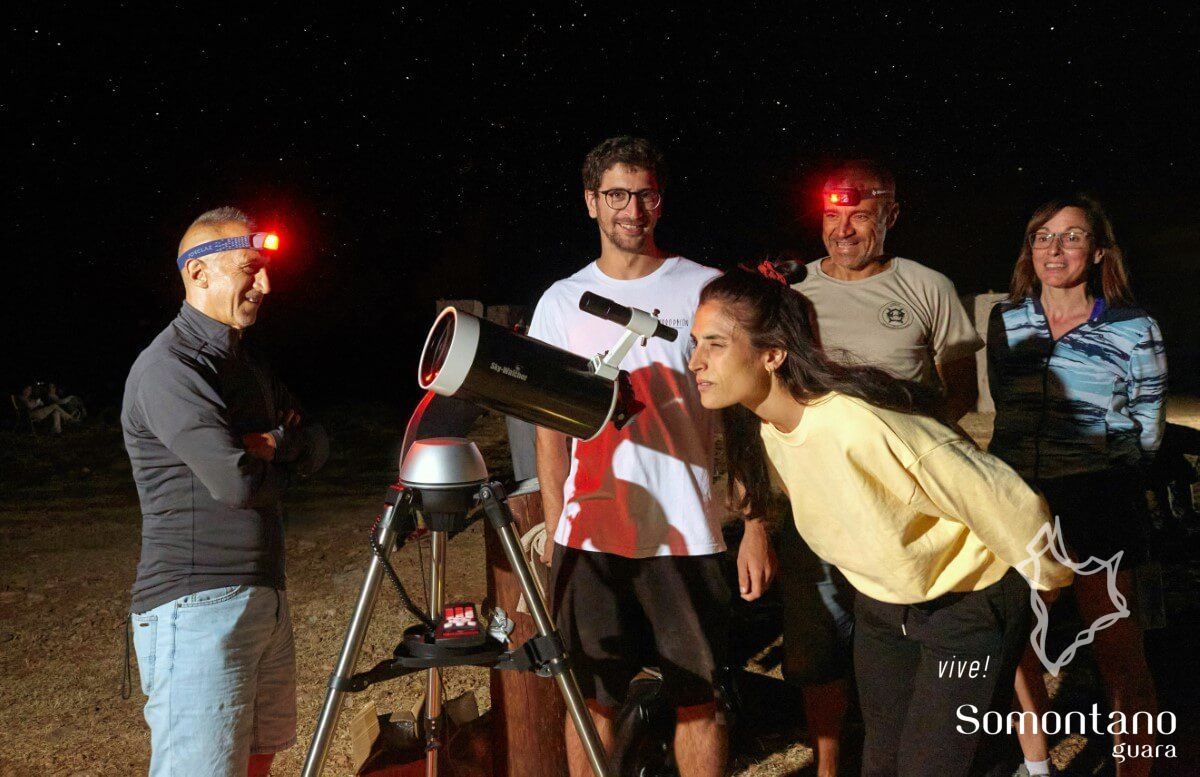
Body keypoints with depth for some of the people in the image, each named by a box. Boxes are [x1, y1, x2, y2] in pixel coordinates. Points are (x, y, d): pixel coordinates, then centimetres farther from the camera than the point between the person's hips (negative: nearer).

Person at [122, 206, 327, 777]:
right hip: (196, 607, -9)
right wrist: (282, 462, -2)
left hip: (265, 597, 9)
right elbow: (236, 482, -24)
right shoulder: (168, 368, -15)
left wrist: (278, 443, -8)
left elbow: (315, 449, 15)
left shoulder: (244, 362, 16)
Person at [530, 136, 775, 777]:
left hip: (689, 537, -1)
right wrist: (552, 533, 5)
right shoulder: (561, 302, 8)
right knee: (591, 700, 7)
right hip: (589, 539, 2)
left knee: (698, 700, 6)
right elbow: (550, 427, 12)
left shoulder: (707, 291, 2)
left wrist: (756, 526, -5)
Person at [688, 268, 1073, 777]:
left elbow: (1002, 500, -27)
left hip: (970, 601, -7)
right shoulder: (759, 429, -12)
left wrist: (1049, 576, -11)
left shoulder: (863, 426, -36)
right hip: (881, 604, 8)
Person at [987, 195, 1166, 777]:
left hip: (1097, 509, -3)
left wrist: (1097, 475, -1)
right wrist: (1031, 467, 7)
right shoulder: (1006, 320, 6)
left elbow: (1146, 434, 3)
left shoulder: (1134, 330, -3)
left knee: (1119, 656, -2)